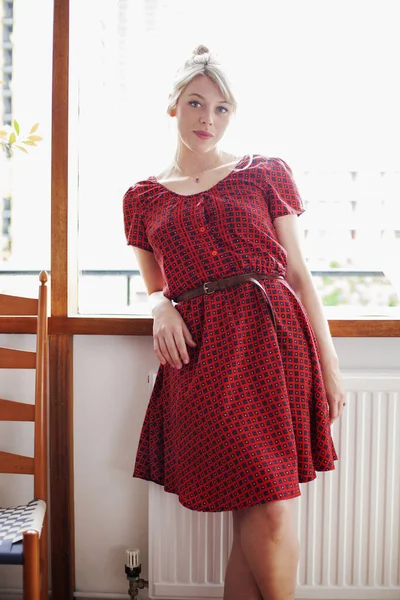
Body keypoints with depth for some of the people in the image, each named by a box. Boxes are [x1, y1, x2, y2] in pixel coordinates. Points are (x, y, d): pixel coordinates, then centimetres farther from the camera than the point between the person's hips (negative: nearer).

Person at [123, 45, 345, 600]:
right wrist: (162, 306, -2)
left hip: (272, 340, -1)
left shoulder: (266, 173, 10)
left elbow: (298, 275, 8)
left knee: (268, 510, -8)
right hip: (197, 354, 1)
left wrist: (330, 367, 4)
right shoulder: (143, 198, 15)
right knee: (257, 512, -2)